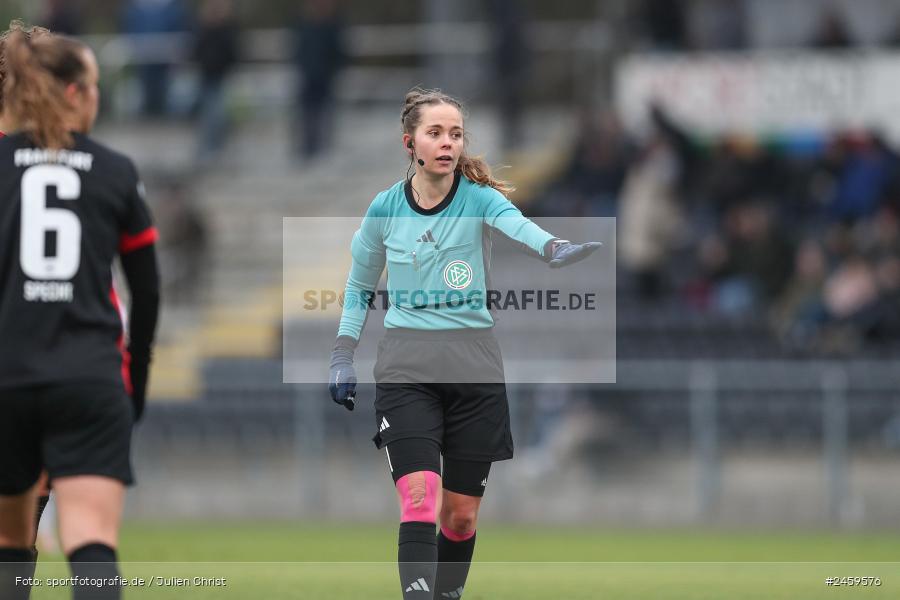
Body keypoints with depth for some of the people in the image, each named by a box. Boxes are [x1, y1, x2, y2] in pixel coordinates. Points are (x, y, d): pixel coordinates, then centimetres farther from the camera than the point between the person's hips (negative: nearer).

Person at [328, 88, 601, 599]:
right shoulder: (386, 208, 2)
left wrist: (554, 249, -49)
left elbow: (517, 224, -28)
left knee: (461, 515, 7)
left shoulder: (477, 198, -4)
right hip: (406, 367, 0)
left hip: (474, 365, 0)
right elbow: (360, 285, 18)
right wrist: (343, 358, 13)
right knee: (419, 499, -18)